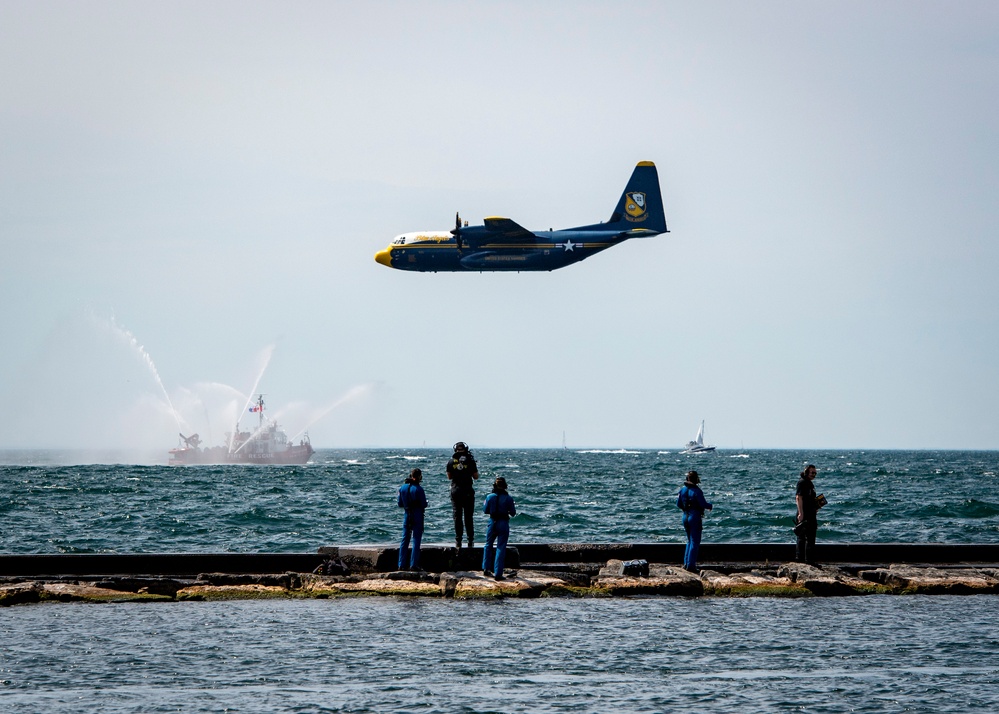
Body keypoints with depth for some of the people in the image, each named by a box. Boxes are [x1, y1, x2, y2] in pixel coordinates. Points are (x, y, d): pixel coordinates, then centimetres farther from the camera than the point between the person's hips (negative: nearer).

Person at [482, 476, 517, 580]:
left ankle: (486, 568, 24)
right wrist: (513, 506, 17)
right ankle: (498, 574, -1)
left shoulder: (490, 497, -7)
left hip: (492, 522, 1)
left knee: (488, 545, 23)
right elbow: (513, 513, -3)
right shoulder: (508, 498, -10)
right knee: (501, 548, 2)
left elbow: (485, 510, 2)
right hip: (503, 524, -1)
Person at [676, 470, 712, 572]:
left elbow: (678, 505, 10)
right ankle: (691, 565, -4)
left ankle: (686, 563, 15)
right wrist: (710, 506, 4)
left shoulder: (682, 490, 4)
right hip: (695, 517, -7)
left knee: (690, 541, 19)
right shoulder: (696, 491, -16)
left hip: (685, 517, 7)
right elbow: (703, 504, -17)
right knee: (695, 542, 0)